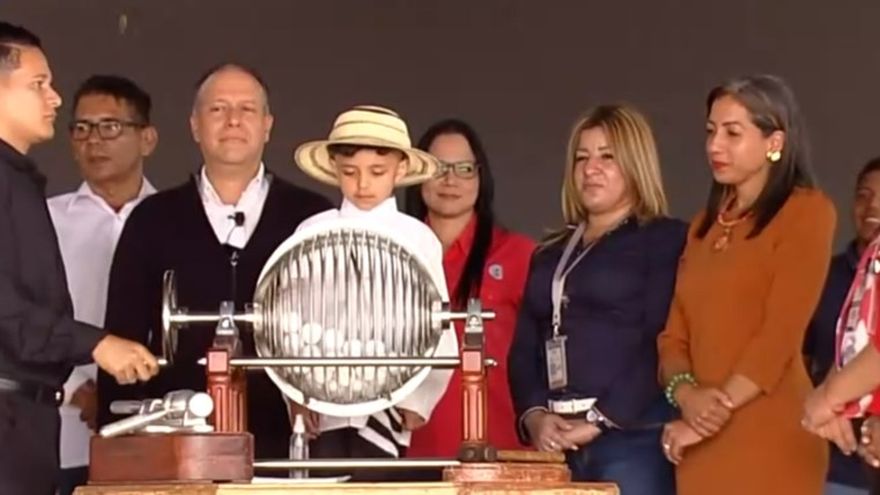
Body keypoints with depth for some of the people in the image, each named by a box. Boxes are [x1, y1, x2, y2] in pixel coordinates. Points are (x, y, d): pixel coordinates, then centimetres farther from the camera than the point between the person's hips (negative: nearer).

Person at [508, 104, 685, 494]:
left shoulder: (667, 240, 2)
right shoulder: (550, 255, 21)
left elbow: (664, 344, -9)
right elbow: (523, 348, 14)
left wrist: (598, 423, -14)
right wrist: (534, 416, -5)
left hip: (634, 436, -6)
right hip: (558, 442, 6)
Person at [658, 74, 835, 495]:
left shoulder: (806, 211, -2)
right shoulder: (705, 224, 19)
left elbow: (781, 332, -11)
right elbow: (675, 331, 13)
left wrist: (716, 413, -11)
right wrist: (685, 394, -7)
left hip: (769, 437, -6)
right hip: (702, 440, 6)